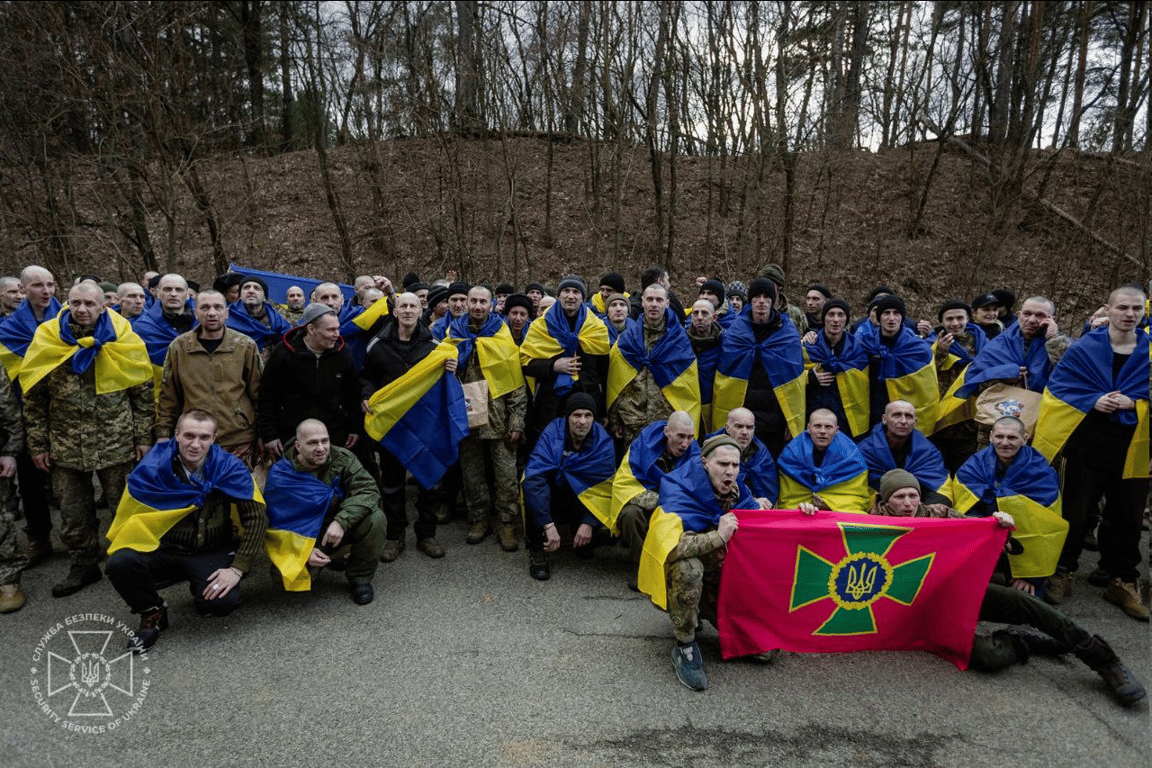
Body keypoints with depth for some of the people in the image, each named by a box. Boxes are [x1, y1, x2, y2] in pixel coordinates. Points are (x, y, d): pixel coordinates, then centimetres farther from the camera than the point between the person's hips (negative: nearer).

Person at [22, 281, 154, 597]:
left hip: (117, 444, -2)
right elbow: (34, 398, 5)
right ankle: (84, 565, 29)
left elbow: (143, 393, 1)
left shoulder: (121, 340, -2)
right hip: (66, 446, 2)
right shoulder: (47, 342, 0)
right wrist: (38, 445, 3)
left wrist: (143, 437, -2)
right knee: (73, 512, 13)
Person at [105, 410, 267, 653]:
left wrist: (237, 569, -18)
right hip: (163, 549, 1)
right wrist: (122, 551, -17)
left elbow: (257, 518, -12)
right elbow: (127, 516, -2)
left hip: (213, 553, 0)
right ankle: (152, 614, 4)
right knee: (119, 564, -29)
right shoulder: (152, 467, -10)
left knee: (223, 601, -27)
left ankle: (200, 589, 14)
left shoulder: (229, 468, -11)